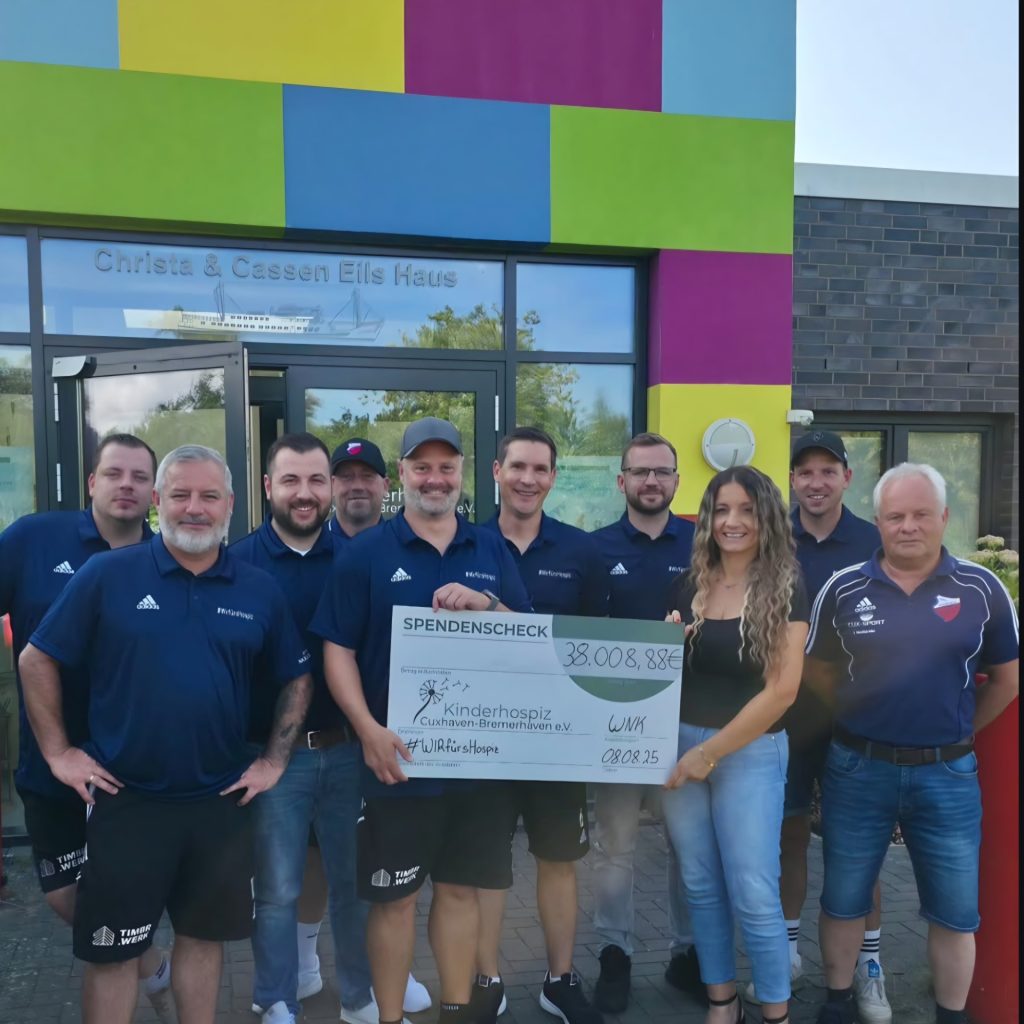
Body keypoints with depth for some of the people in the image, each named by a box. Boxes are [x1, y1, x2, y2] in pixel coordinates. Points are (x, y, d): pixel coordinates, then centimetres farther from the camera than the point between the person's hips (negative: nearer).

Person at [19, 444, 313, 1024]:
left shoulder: (260, 591, 1)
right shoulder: (107, 575, -5)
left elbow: (297, 678, 11)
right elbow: (37, 660, 1)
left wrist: (275, 760, 4)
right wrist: (58, 751, -3)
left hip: (222, 800, 2)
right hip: (125, 798, -2)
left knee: (205, 934, 16)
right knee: (112, 949, 8)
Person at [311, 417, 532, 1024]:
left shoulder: (493, 552, 7)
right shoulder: (367, 553, -2)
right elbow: (338, 651, -5)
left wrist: (485, 605, -14)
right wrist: (370, 730, -17)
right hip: (400, 758, -3)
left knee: (461, 889, 15)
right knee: (394, 897, 7)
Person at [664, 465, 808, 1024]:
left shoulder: (785, 589, -7)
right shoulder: (687, 585, 5)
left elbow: (781, 689, -13)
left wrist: (712, 751, -13)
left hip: (751, 753, -4)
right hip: (681, 746, 4)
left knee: (753, 895, -1)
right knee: (701, 887, 13)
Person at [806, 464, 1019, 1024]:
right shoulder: (843, 589, -4)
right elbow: (817, 674, 6)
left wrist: (955, 734, 8)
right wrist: (854, 730, 3)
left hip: (948, 775, 0)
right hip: (857, 770, 0)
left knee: (955, 911, 12)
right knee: (843, 899, 14)